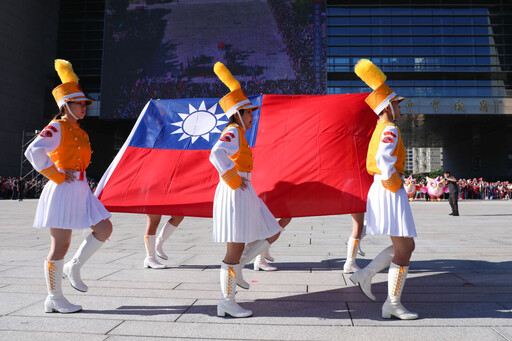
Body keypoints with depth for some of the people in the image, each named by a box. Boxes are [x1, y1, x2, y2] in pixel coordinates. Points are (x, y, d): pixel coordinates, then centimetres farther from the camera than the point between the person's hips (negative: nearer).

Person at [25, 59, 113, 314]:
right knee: (60, 245, -1)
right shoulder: (56, 128, -10)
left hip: (80, 191, 9)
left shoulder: (78, 131, 16)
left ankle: (73, 267, 21)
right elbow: (34, 152, -25)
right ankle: (54, 299, 12)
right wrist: (57, 175, -19)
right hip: (63, 192, -9)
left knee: (104, 229, 6)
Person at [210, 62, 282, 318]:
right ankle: (227, 302, 6)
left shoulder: (238, 134, 19)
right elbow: (216, 154, -32)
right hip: (235, 194, -10)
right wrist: (233, 179, -23)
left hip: (243, 194, 10)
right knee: (236, 247, -4)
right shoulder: (233, 133, -12)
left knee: (272, 233, 13)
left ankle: (235, 269, 18)